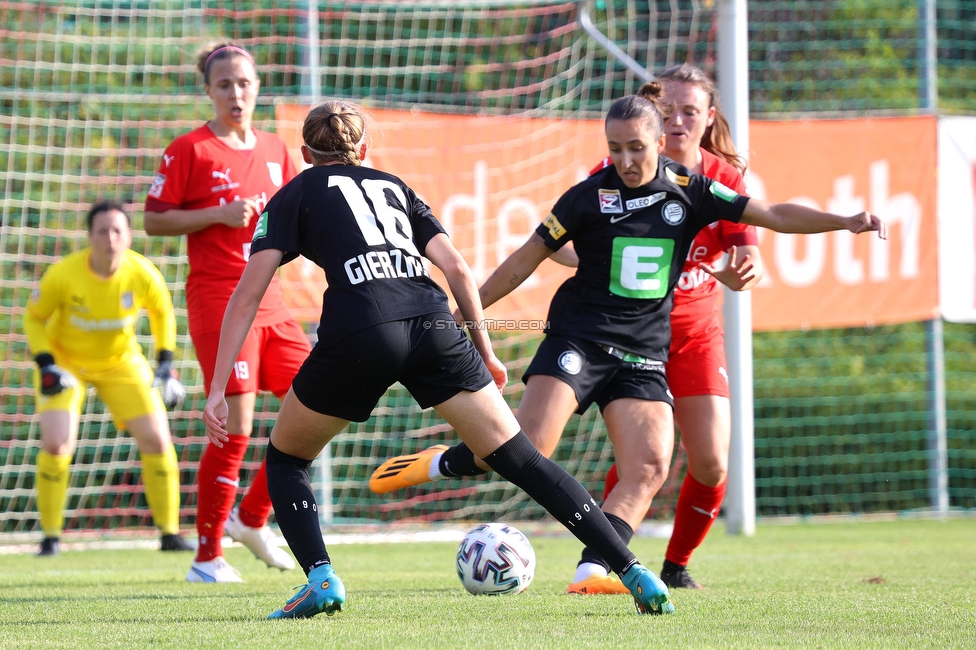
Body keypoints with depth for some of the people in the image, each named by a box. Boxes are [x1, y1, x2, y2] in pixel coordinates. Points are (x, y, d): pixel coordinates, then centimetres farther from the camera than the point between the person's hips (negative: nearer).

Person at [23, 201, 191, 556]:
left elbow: (162, 311, 1)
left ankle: (170, 533, 8)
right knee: (56, 444, -19)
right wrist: (46, 366, -21)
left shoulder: (142, 274, -21)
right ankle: (50, 537, -3)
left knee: (157, 440, -6)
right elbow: (33, 318, -10)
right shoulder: (63, 274, -28)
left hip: (120, 362, 2)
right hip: (64, 360, -2)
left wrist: (165, 364, -5)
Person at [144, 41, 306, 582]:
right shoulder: (190, 149, -4)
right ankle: (207, 557, 0)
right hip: (218, 299, -7)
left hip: (269, 299, 7)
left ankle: (251, 517, 18)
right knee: (235, 429, -11)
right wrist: (217, 214, -16)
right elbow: (154, 221, -6)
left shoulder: (275, 151, 14)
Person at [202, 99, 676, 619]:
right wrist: (484, 352, 25)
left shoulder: (295, 196, 21)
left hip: (358, 332, -3)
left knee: (285, 458, 20)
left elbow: (247, 294, 10)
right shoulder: (392, 186, 31)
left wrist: (217, 390, 8)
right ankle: (633, 572, -1)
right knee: (521, 459, 7)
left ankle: (320, 579, -1)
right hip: (433, 326, 3)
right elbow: (458, 269, 18)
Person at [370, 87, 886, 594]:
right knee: (528, 446, -19)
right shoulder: (590, 197, -3)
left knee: (649, 469, -15)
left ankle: (591, 570, -17)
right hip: (579, 339, -3)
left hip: (644, 356, 3)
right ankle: (438, 464, 5)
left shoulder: (688, 191, 3)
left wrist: (845, 222, -7)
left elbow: (774, 216, 5)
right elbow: (525, 260, 5)